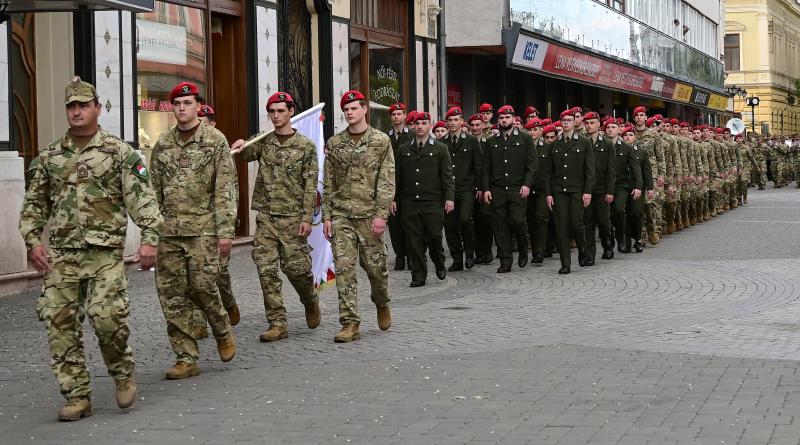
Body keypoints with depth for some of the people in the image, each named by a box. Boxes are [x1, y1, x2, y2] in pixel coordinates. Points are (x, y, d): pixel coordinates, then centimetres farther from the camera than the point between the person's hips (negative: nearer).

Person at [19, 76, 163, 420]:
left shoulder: (119, 152, 2)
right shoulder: (49, 157, 12)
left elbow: (142, 198, -3)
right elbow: (33, 204, 17)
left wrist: (149, 238, -12)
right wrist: (32, 242, 5)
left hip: (105, 253, -4)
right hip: (61, 255, 4)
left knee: (107, 317, -15)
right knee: (60, 324, -1)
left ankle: (123, 373, 13)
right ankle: (77, 396, 7)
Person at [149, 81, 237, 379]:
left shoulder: (215, 140, 0)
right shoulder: (162, 145, 12)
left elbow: (225, 189, -5)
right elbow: (155, 191, 15)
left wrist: (225, 231, -11)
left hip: (202, 228, -4)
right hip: (168, 229, 4)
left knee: (202, 285, -9)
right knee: (171, 294, 1)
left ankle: (222, 332, 21)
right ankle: (186, 358, 8)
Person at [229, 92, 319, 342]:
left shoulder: (306, 146, 1)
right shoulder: (263, 142, 10)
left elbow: (310, 185, -3)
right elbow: (248, 153, -11)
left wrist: (307, 218, -9)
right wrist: (241, 148, -34)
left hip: (292, 217, -3)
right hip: (265, 217, 3)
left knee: (296, 267, -2)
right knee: (266, 269, -3)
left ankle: (310, 302, 29)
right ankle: (278, 323, 3)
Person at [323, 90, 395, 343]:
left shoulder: (381, 141, 1)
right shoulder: (334, 143, 9)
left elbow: (387, 181, -4)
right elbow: (328, 184, 10)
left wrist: (381, 214, -13)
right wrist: (326, 216, 4)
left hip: (369, 215, -2)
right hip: (341, 215, 2)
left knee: (375, 266, 4)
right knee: (344, 268, -6)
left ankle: (382, 304, 34)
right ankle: (350, 323, -4)